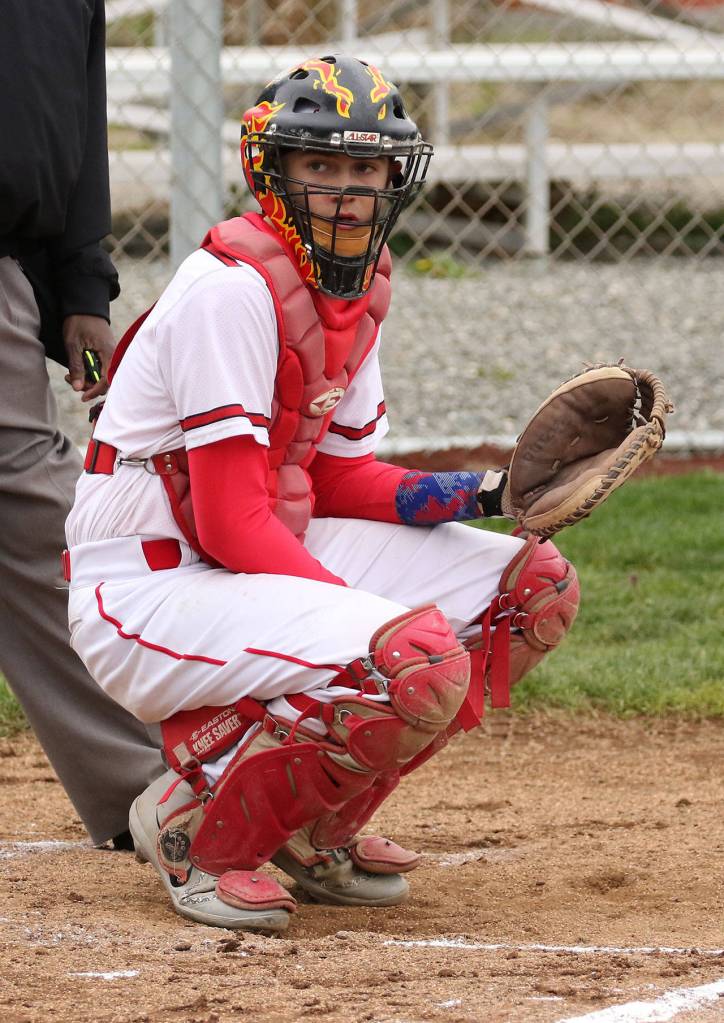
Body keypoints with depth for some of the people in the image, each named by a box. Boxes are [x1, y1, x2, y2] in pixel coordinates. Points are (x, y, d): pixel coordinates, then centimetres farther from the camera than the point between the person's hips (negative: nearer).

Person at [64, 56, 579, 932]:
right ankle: (195, 827, -8)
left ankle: (316, 826, 9)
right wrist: (374, 624, -24)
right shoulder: (233, 288, -20)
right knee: (420, 662, -31)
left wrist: (473, 496, -3)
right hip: (146, 589, -9)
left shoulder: (360, 283, 8)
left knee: (535, 584, 3)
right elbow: (233, 526, -22)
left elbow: (339, 480, 14)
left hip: (270, 559, 9)